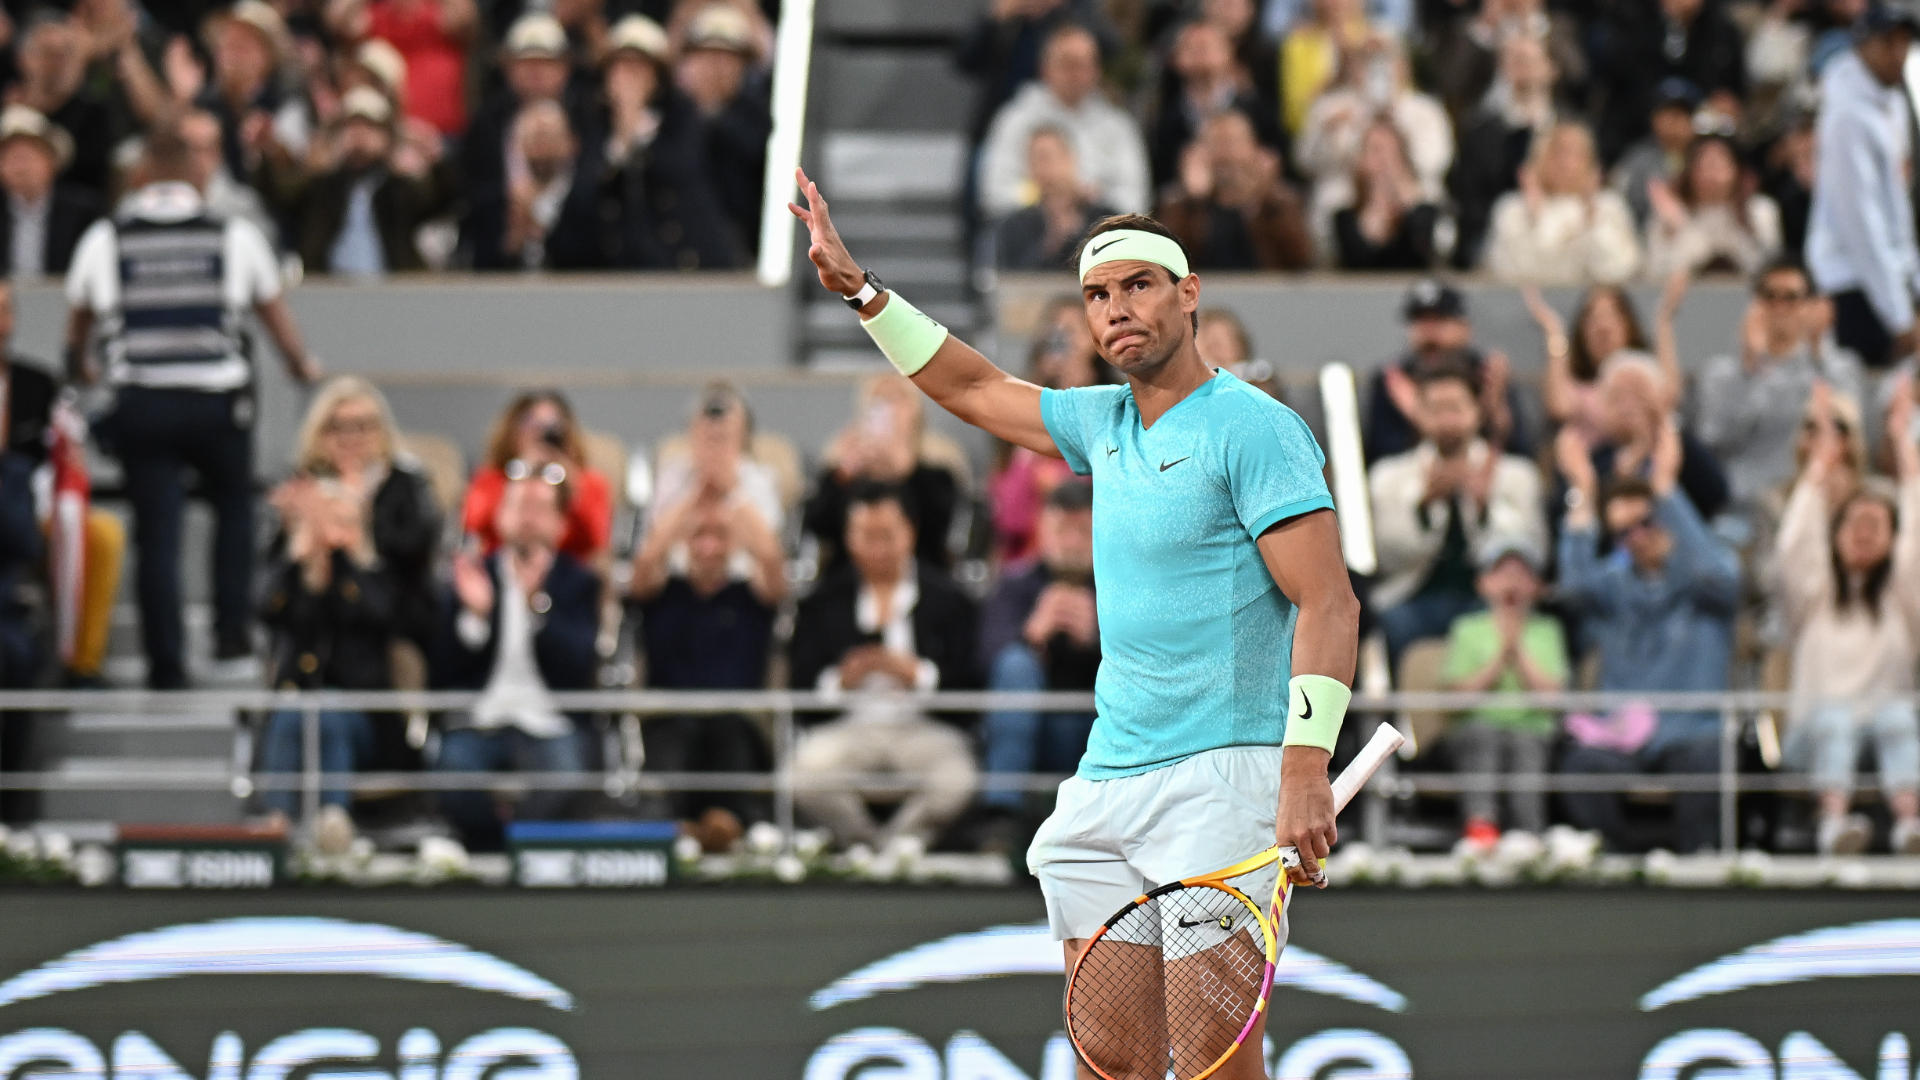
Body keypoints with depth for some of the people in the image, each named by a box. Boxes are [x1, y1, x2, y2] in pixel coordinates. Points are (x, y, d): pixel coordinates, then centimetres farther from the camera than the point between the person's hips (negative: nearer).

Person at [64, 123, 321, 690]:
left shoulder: (105, 239, 4)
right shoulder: (234, 236, 2)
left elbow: (78, 321, 20)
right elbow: (275, 310, 16)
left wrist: (80, 368, 42)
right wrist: (302, 365, 36)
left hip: (140, 404, 0)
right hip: (217, 401, 0)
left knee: (156, 533, 4)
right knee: (234, 505, 21)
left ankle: (166, 662, 2)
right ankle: (232, 627, 11)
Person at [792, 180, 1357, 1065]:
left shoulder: (1253, 429, -8)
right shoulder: (1106, 424, 15)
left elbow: (1329, 604, -15)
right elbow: (976, 390, 33)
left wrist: (1306, 771, -25)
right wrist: (860, 289, 28)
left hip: (1222, 782, -8)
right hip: (1104, 787, 8)